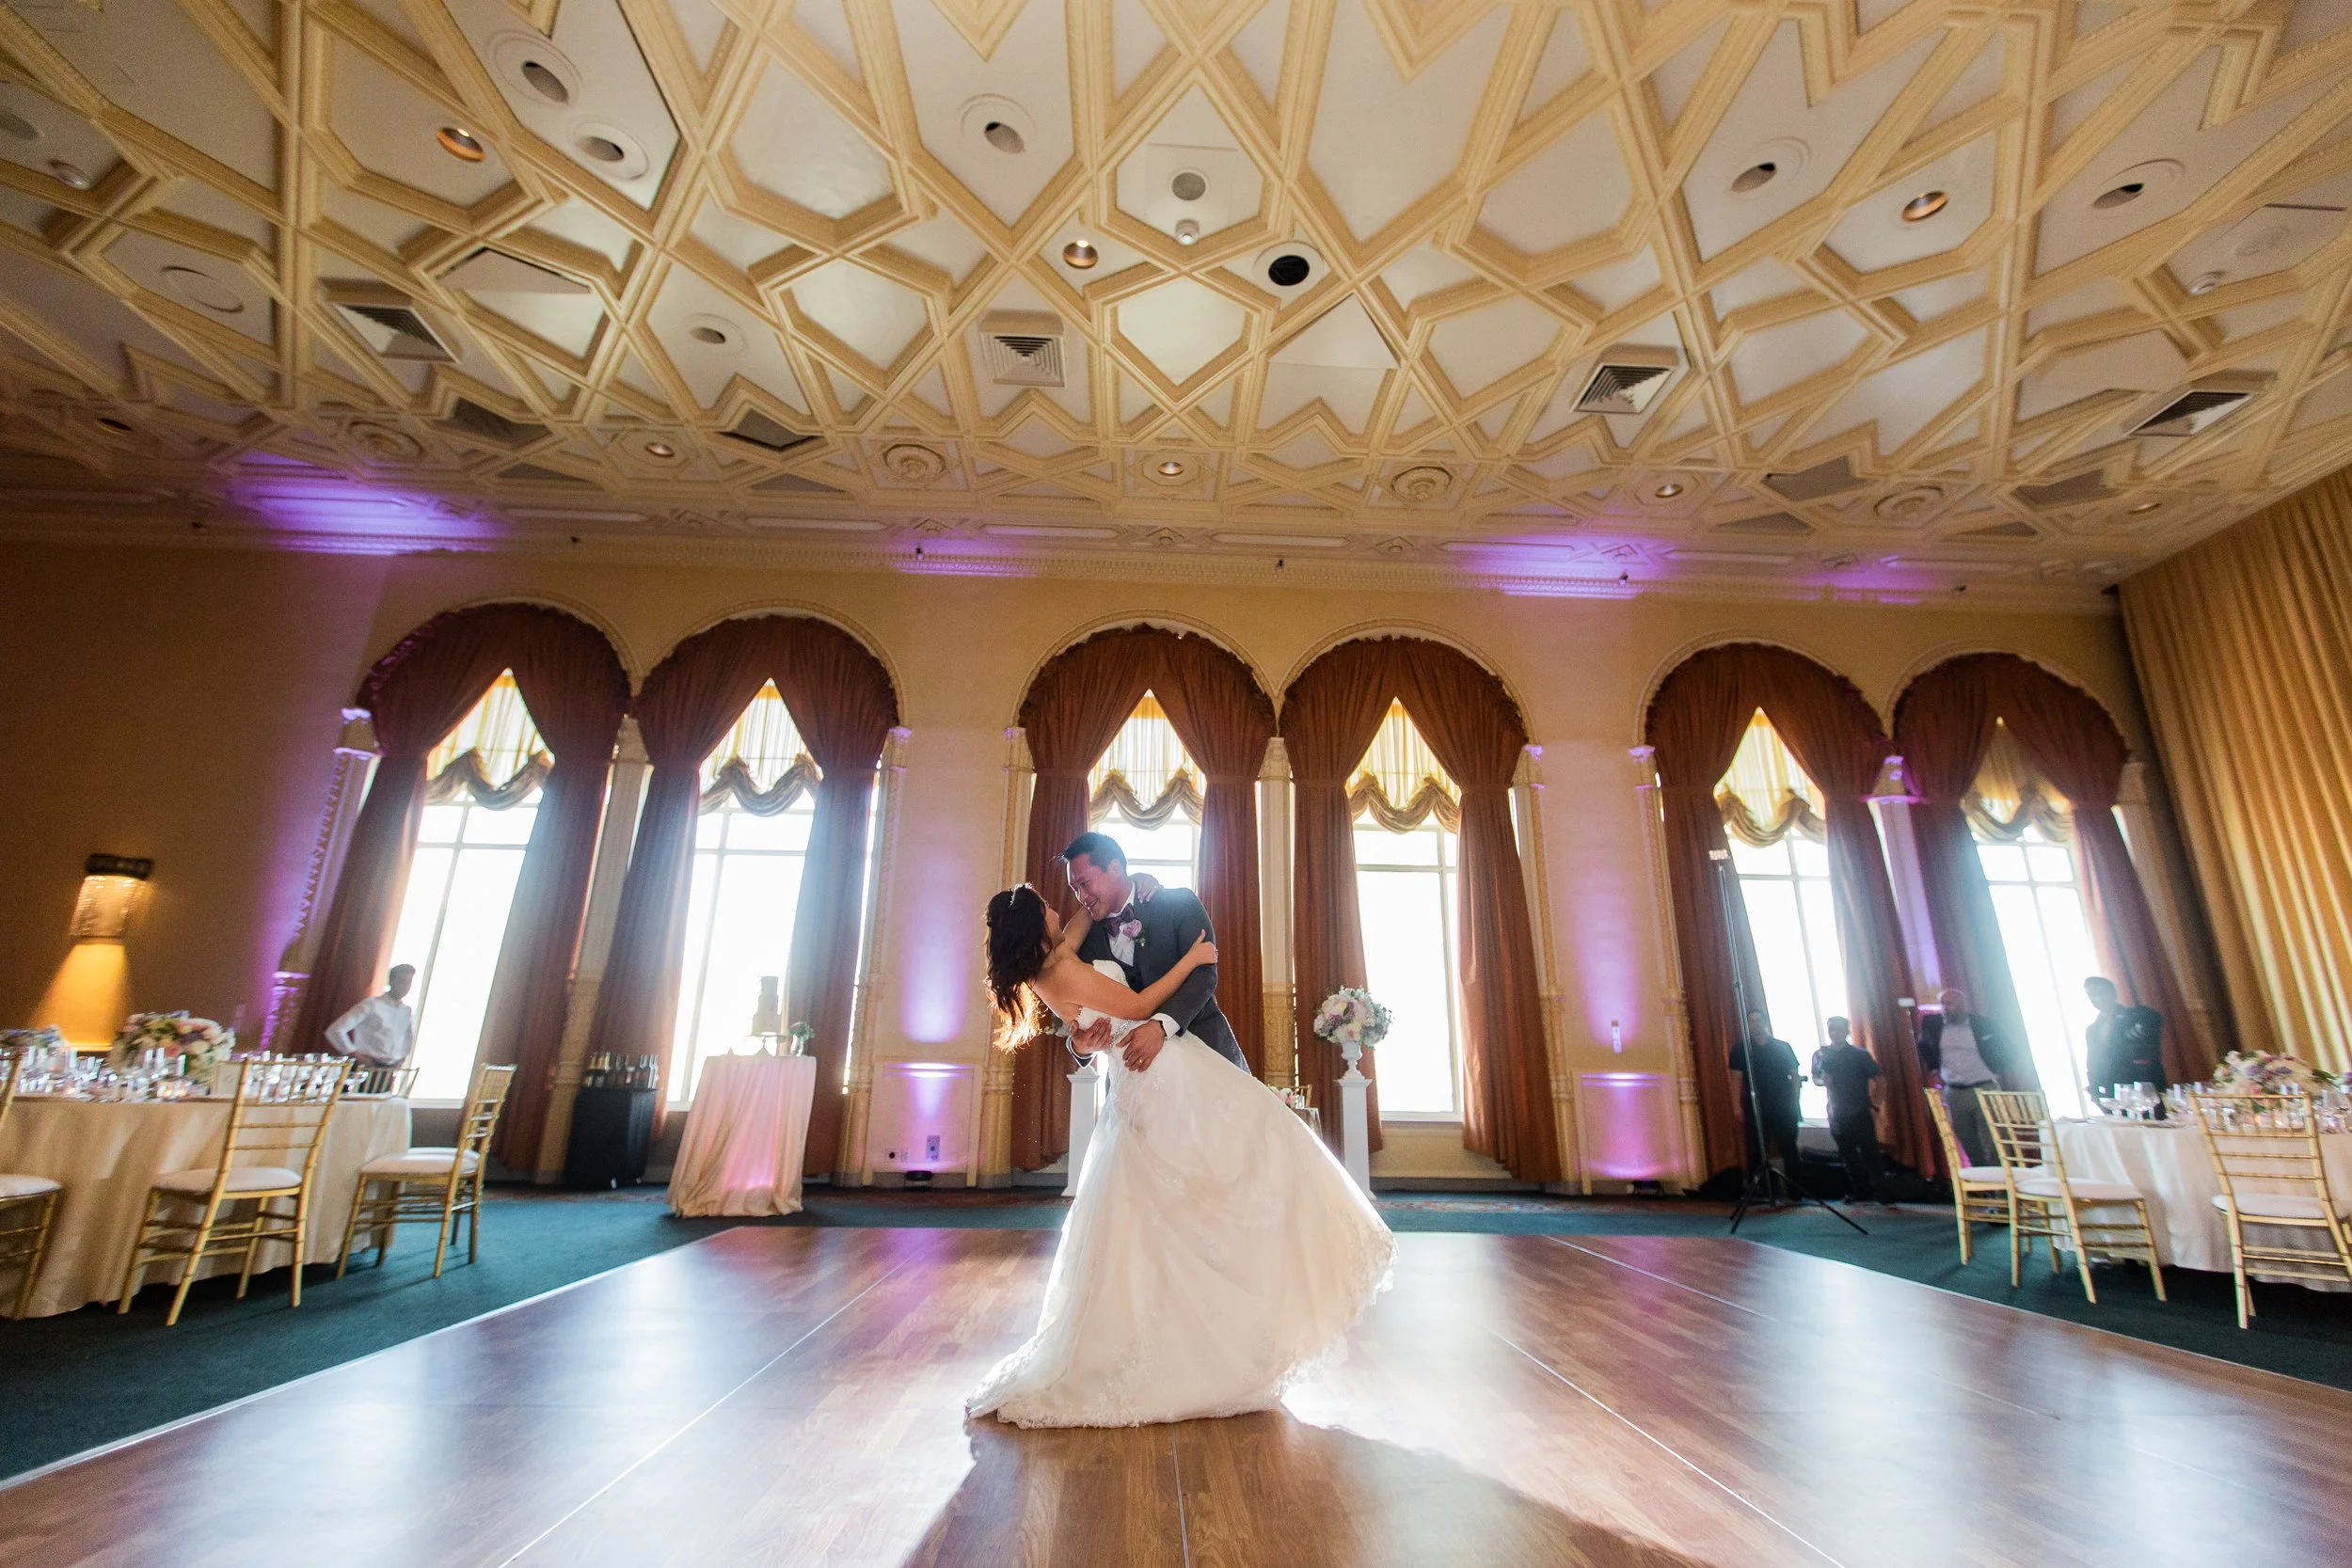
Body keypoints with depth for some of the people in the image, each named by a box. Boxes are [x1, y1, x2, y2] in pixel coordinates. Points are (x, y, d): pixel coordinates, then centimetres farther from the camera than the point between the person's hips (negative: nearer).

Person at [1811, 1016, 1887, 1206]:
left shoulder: (1860, 1054, -4)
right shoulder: (1820, 1055, 4)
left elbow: (1879, 1080, -3)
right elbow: (1815, 1078, 14)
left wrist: (1875, 1105, -10)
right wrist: (1823, 1081, -9)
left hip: (1861, 1112, -3)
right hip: (1837, 1114, 3)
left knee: (1870, 1153, -6)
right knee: (1848, 1155, 10)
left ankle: (1882, 1194, 1)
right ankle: (1860, 1192, 20)